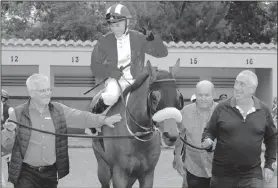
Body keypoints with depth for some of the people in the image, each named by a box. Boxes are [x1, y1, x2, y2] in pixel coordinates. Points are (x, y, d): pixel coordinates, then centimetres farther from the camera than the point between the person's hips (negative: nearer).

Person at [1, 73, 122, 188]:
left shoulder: (59, 110, 5)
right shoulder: (18, 113, -4)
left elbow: (81, 117, 1)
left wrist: (104, 120, -11)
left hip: (50, 173, 3)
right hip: (26, 173, -3)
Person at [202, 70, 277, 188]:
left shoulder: (263, 110, 2)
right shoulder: (222, 108, -2)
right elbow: (209, 131, 7)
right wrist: (207, 140, -16)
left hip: (252, 174, 0)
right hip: (222, 174, 0)